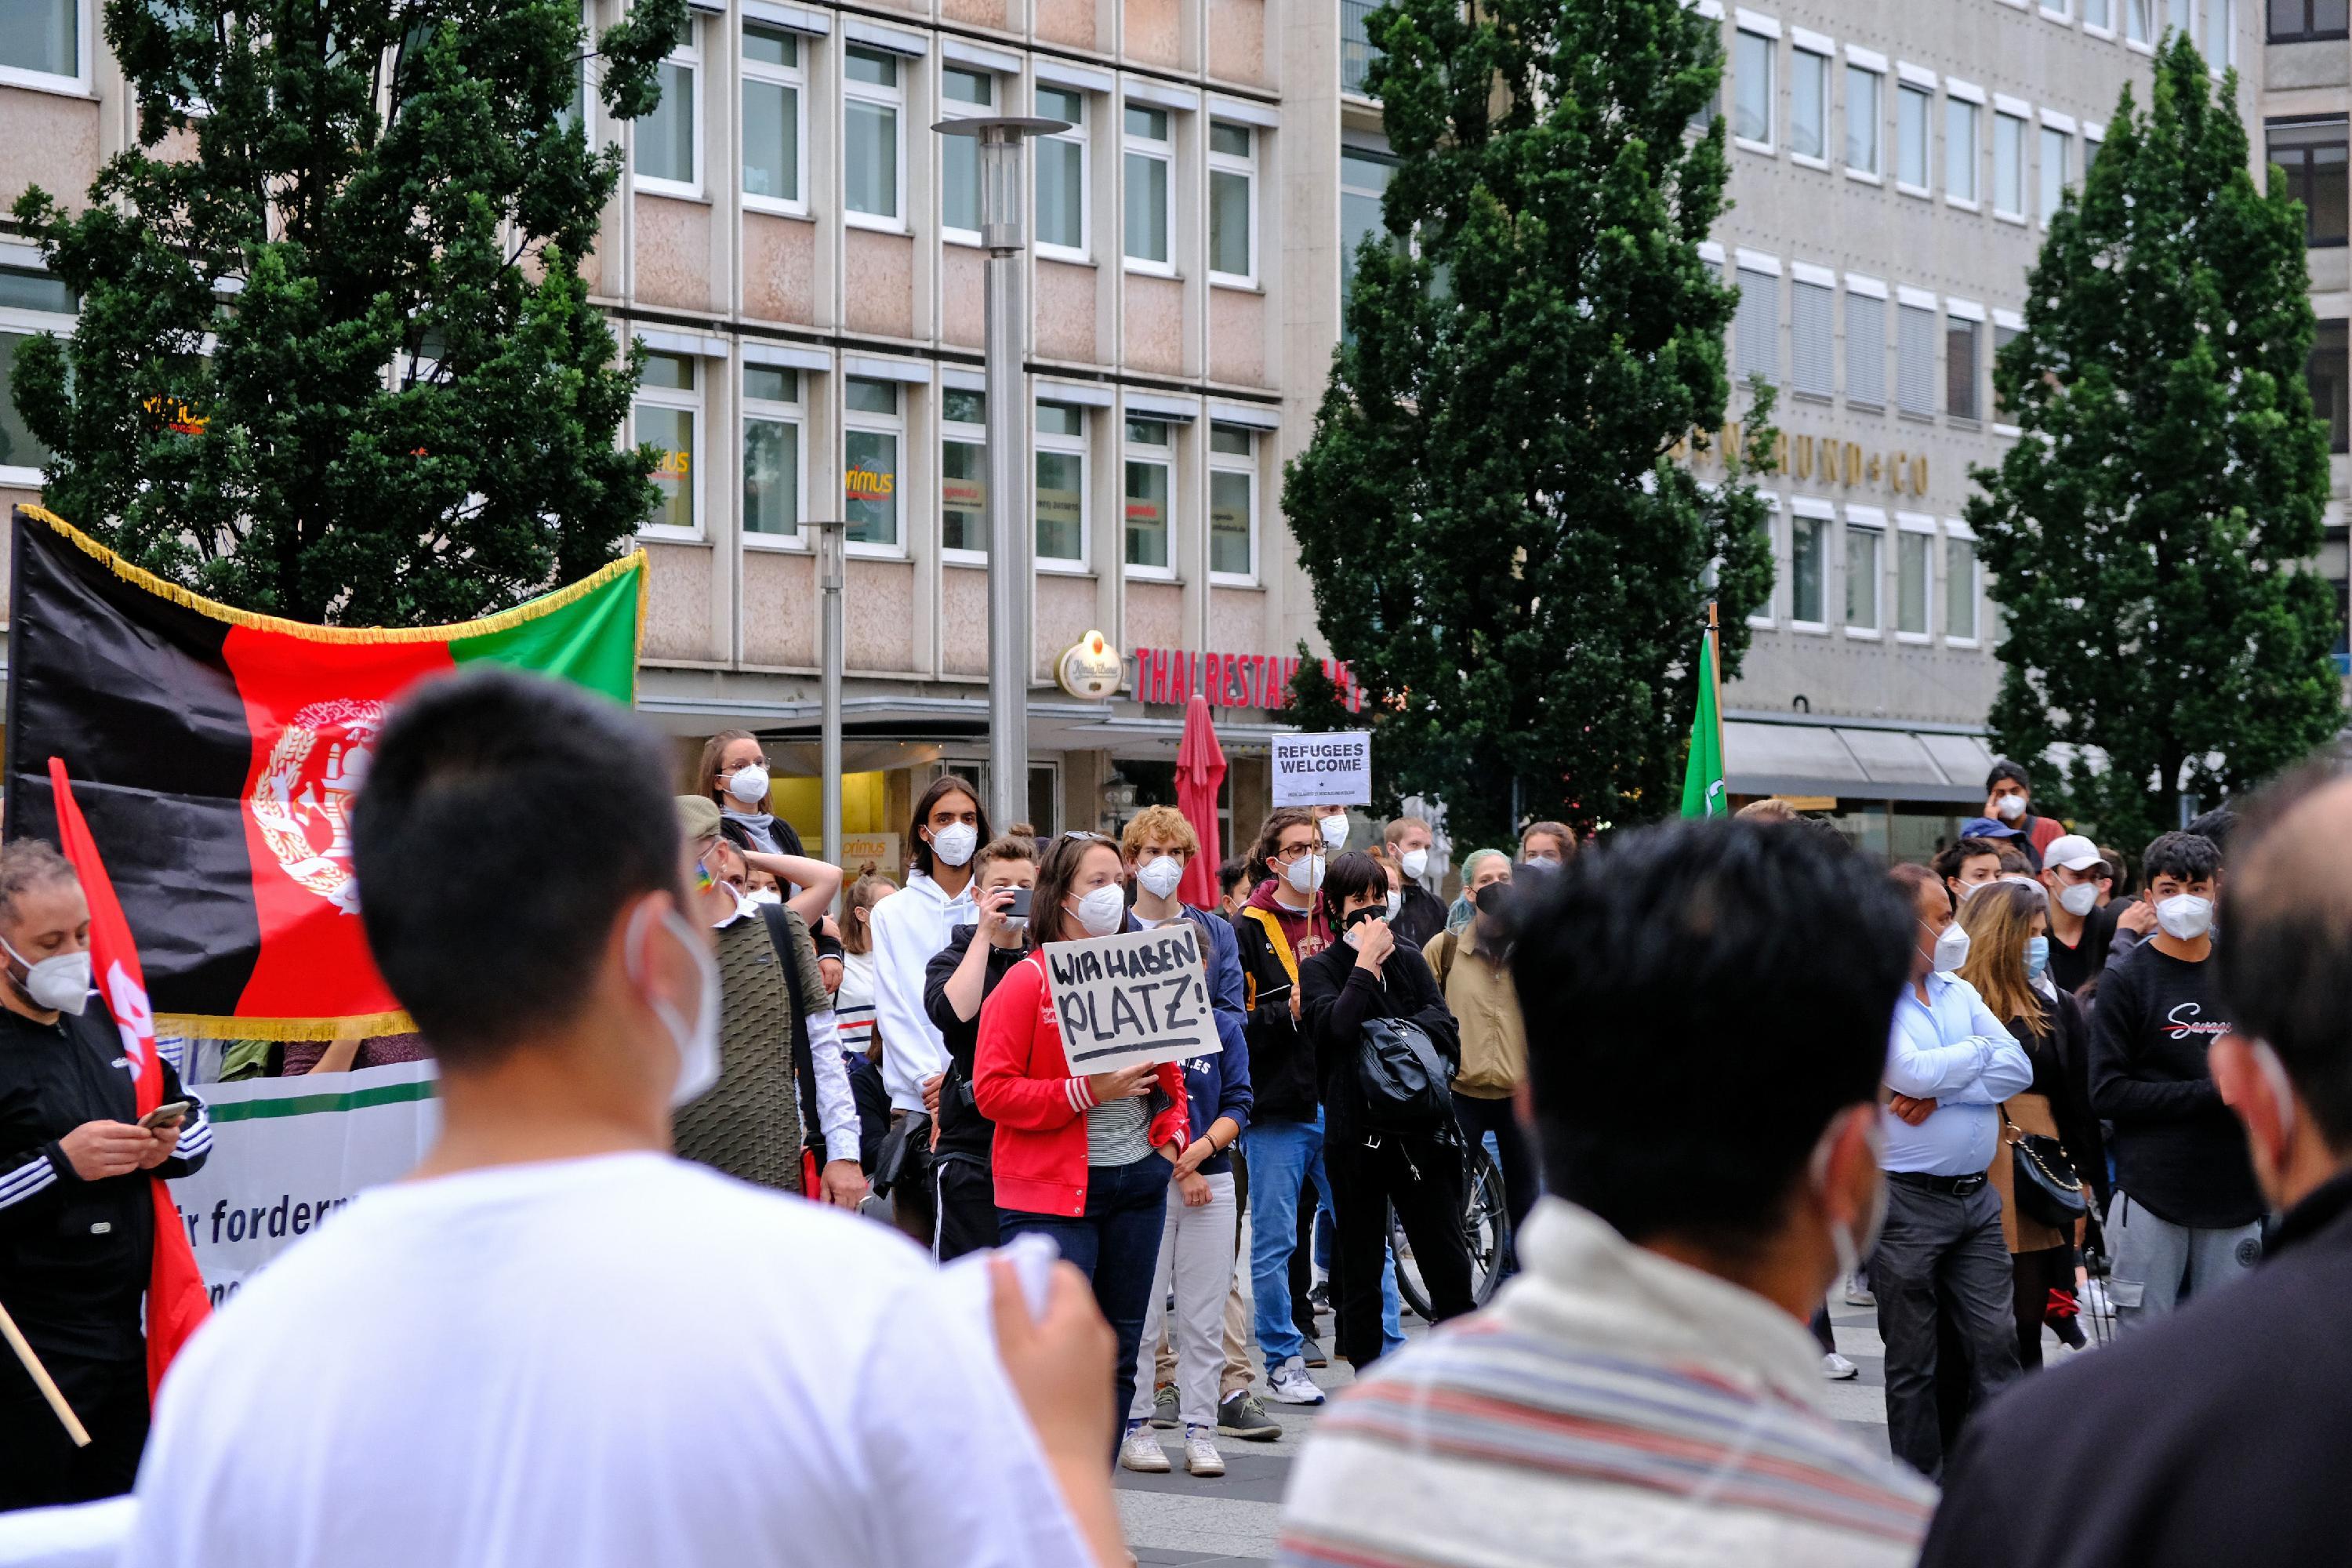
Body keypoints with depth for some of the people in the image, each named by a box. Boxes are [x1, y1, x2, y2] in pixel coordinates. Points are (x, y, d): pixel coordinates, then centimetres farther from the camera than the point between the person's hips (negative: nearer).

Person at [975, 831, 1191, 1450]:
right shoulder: (1026, 981, -5)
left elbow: (1169, 1074, 24)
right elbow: (993, 1091, -12)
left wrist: (1171, 1141, 6)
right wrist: (1087, 1092, -19)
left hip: (1136, 1184, 6)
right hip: (1051, 1191, -6)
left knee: (1118, 1352, 8)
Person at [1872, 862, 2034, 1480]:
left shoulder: (1958, 991, 12)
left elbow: (2018, 1069, 1)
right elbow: (1912, 1073, -23)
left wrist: (1942, 1090, -15)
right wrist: (1979, 1051, -4)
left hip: (1976, 1196, 6)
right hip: (1908, 1202, -6)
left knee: (1997, 1340, 6)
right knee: (1912, 1359, 5)